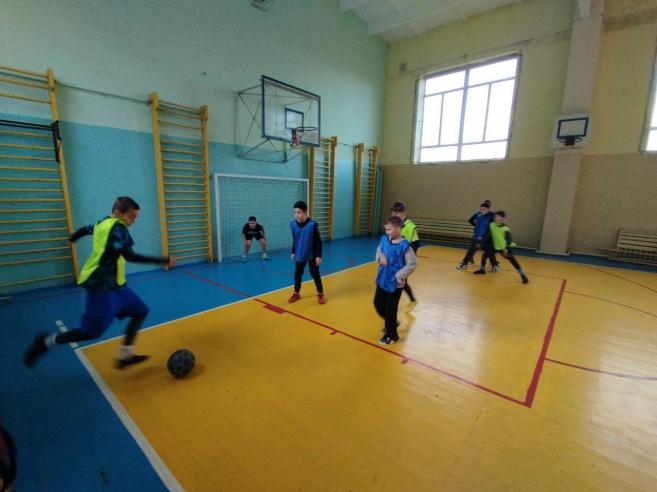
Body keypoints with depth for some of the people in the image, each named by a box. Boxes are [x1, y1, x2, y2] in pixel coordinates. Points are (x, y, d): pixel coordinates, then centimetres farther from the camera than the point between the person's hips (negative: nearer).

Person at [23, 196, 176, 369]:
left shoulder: (102, 222, 9)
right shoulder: (118, 227, -19)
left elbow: (84, 229, 28)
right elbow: (129, 256, -29)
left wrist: (72, 238, 52)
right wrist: (164, 260, -31)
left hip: (114, 284, 10)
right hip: (102, 286, -10)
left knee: (140, 311, 9)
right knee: (92, 331, 0)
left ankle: (125, 356, 12)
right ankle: (47, 341, 22)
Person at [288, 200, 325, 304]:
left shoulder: (312, 224, -19)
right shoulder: (293, 224, -5)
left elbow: (318, 241, -13)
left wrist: (318, 256, -13)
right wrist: (293, 252, 14)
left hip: (312, 255, -4)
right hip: (299, 255, 4)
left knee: (315, 274, 5)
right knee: (297, 274, 13)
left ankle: (320, 294, 23)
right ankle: (296, 293, 31)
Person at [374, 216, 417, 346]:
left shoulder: (404, 246, -21)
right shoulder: (384, 239, -3)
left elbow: (412, 264, -17)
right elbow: (379, 250, 12)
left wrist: (399, 276, -19)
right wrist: (381, 256, -12)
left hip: (395, 283, -7)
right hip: (382, 280, 7)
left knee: (390, 309, 6)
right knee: (378, 304, 18)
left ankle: (391, 335, 30)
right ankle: (392, 323, 45)